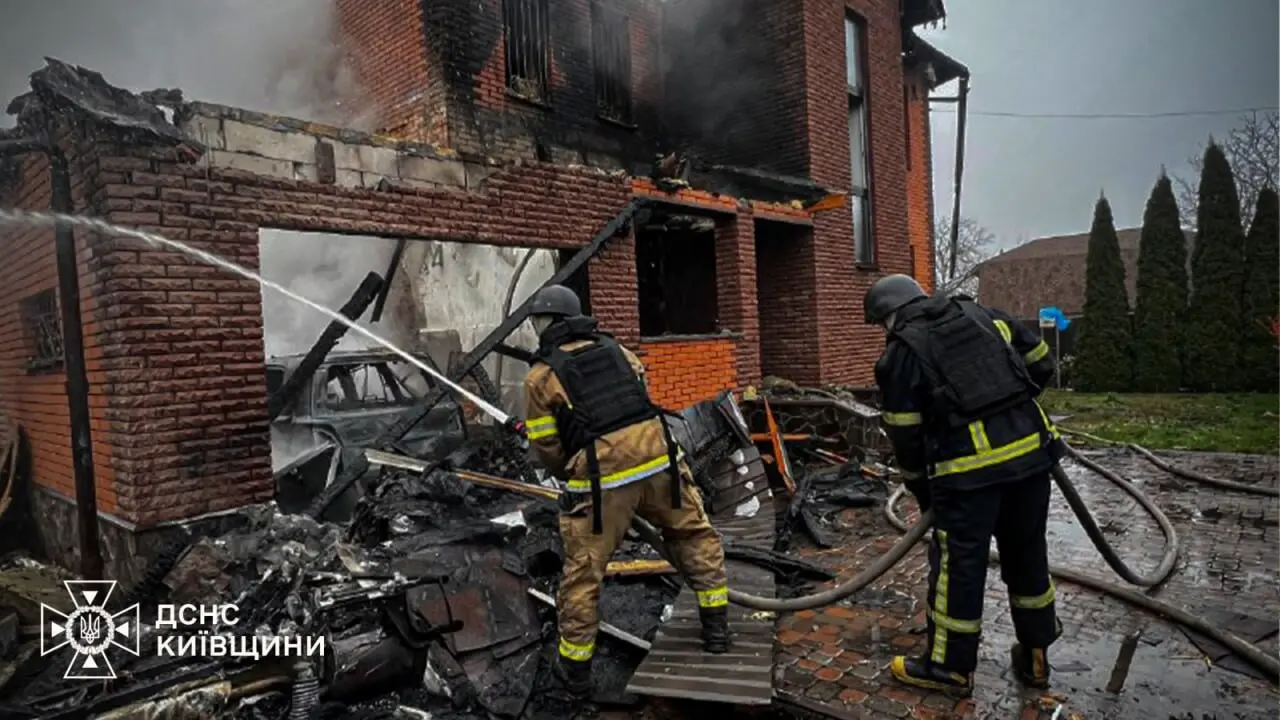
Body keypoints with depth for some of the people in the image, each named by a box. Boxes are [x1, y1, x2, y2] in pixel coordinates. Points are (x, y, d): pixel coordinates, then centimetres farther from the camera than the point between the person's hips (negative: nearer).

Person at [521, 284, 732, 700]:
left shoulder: (540, 376, 2)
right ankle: (716, 628, 29)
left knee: (583, 571, 12)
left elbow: (546, 448, 3)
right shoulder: (615, 348, 14)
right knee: (695, 535, 24)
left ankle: (576, 668, 26)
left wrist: (568, 474, 23)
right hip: (657, 458, 3)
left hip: (601, 478, -3)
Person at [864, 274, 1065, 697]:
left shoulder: (900, 352, 0)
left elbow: (905, 435, 1)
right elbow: (1041, 363, 18)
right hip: (1031, 447, 6)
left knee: (958, 563, 6)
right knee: (1027, 554, 20)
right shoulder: (981, 314, 15)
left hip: (971, 464, -6)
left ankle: (950, 669, 20)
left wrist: (920, 489, 14)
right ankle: (1034, 658, 35)